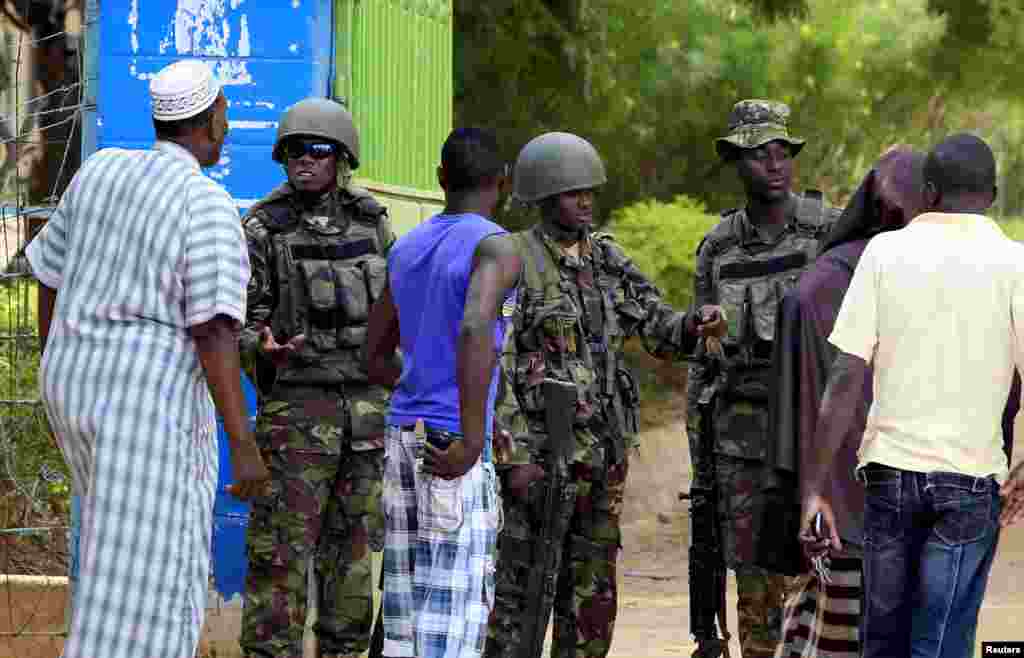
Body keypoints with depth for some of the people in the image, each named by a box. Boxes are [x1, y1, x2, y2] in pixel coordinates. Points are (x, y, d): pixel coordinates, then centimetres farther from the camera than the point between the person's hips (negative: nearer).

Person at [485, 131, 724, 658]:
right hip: (541, 450, -7)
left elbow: (658, 330, 12)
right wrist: (513, 457, -18)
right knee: (525, 592, -4)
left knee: (592, 594, 10)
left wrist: (693, 326, -12)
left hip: (604, 450, 7)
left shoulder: (608, 260, 11)